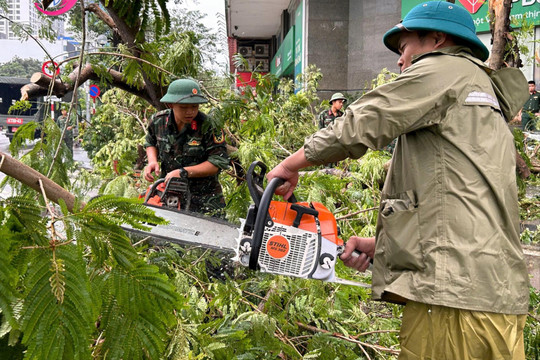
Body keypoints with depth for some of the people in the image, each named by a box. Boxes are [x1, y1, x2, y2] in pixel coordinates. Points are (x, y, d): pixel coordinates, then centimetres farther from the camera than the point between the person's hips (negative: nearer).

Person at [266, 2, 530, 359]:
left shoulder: (445, 68, 0)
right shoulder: (488, 109, 28)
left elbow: (359, 125, -8)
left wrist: (290, 166, 4)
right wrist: (383, 244, 16)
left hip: (456, 291, -9)